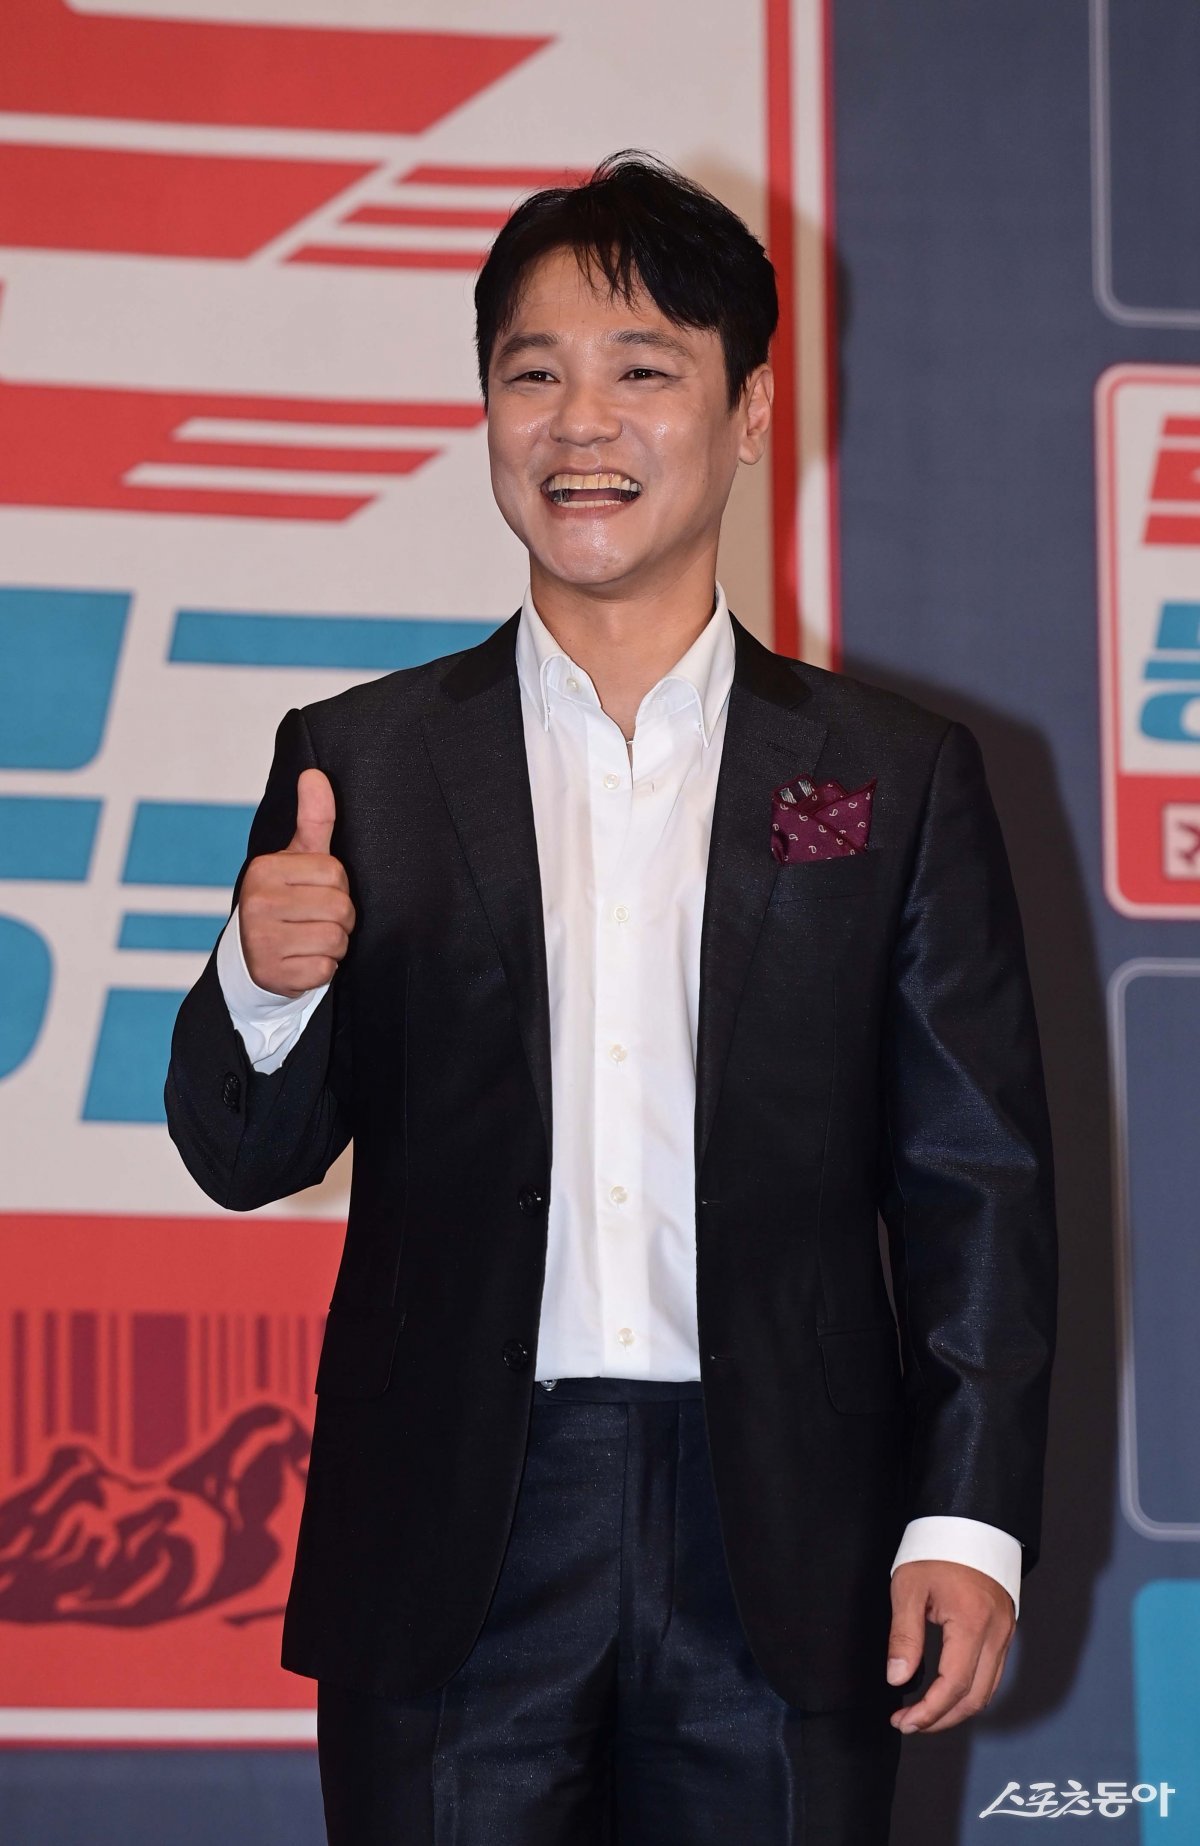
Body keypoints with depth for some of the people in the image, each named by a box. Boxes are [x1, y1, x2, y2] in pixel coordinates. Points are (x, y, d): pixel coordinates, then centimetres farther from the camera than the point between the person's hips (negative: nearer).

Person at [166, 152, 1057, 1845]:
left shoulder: (902, 776, 6)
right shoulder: (358, 763, 7)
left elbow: (978, 1182, 5)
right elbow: (248, 1160, 9)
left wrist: (970, 1518, -5)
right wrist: (264, 988, -13)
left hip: (781, 1559, 0)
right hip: (449, 1566, 0)